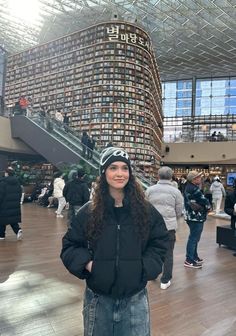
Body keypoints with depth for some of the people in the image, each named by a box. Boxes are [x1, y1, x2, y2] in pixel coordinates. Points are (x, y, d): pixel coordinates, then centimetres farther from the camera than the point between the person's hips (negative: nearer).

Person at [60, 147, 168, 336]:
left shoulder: (146, 210, -7)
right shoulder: (89, 211, -9)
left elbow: (160, 243, 4)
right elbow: (70, 245, 1)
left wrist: (145, 267, -9)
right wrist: (87, 262, -14)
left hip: (135, 298, 0)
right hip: (98, 298, 1)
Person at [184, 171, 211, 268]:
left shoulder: (189, 187, 9)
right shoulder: (194, 190, -22)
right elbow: (205, 202, -19)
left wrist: (199, 206, -5)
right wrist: (208, 206, 2)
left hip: (191, 216, 10)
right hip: (196, 217, -10)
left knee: (194, 238, 20)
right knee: (194, 238, -1)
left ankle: (194, 257, 34)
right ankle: (189, 260, 7)